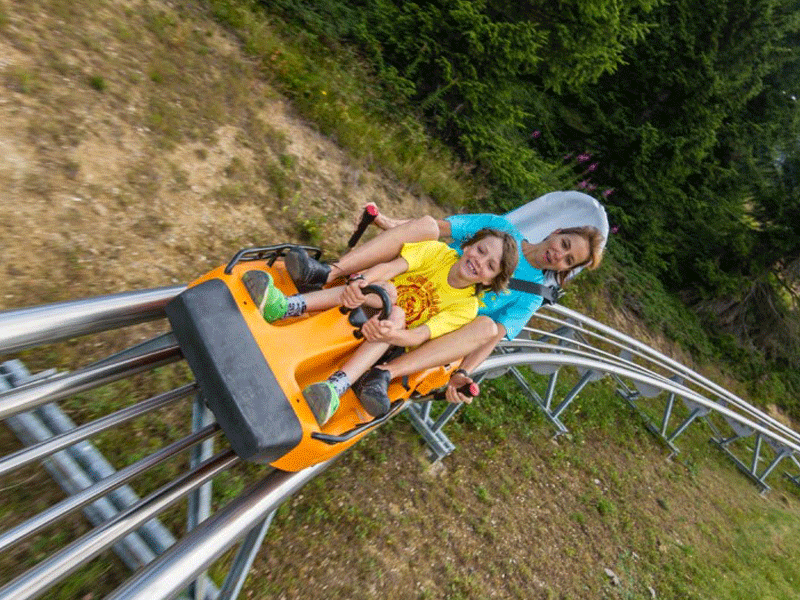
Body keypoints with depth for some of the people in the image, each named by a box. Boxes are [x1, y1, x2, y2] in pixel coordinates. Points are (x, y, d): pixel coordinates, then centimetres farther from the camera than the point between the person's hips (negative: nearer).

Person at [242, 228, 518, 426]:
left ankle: (336, 385, -51)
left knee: (396, 315, -34)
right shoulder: (441, 253, -4)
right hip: (361, 314, 2)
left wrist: (389, 334, -47)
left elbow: (418, 337, -24)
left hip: (390, 345, -1)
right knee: (385, 288, -31)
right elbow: (391, 267, -20)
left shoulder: (466, 307, -9)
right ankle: (285, 306, -44)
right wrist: (361, 281, -43)